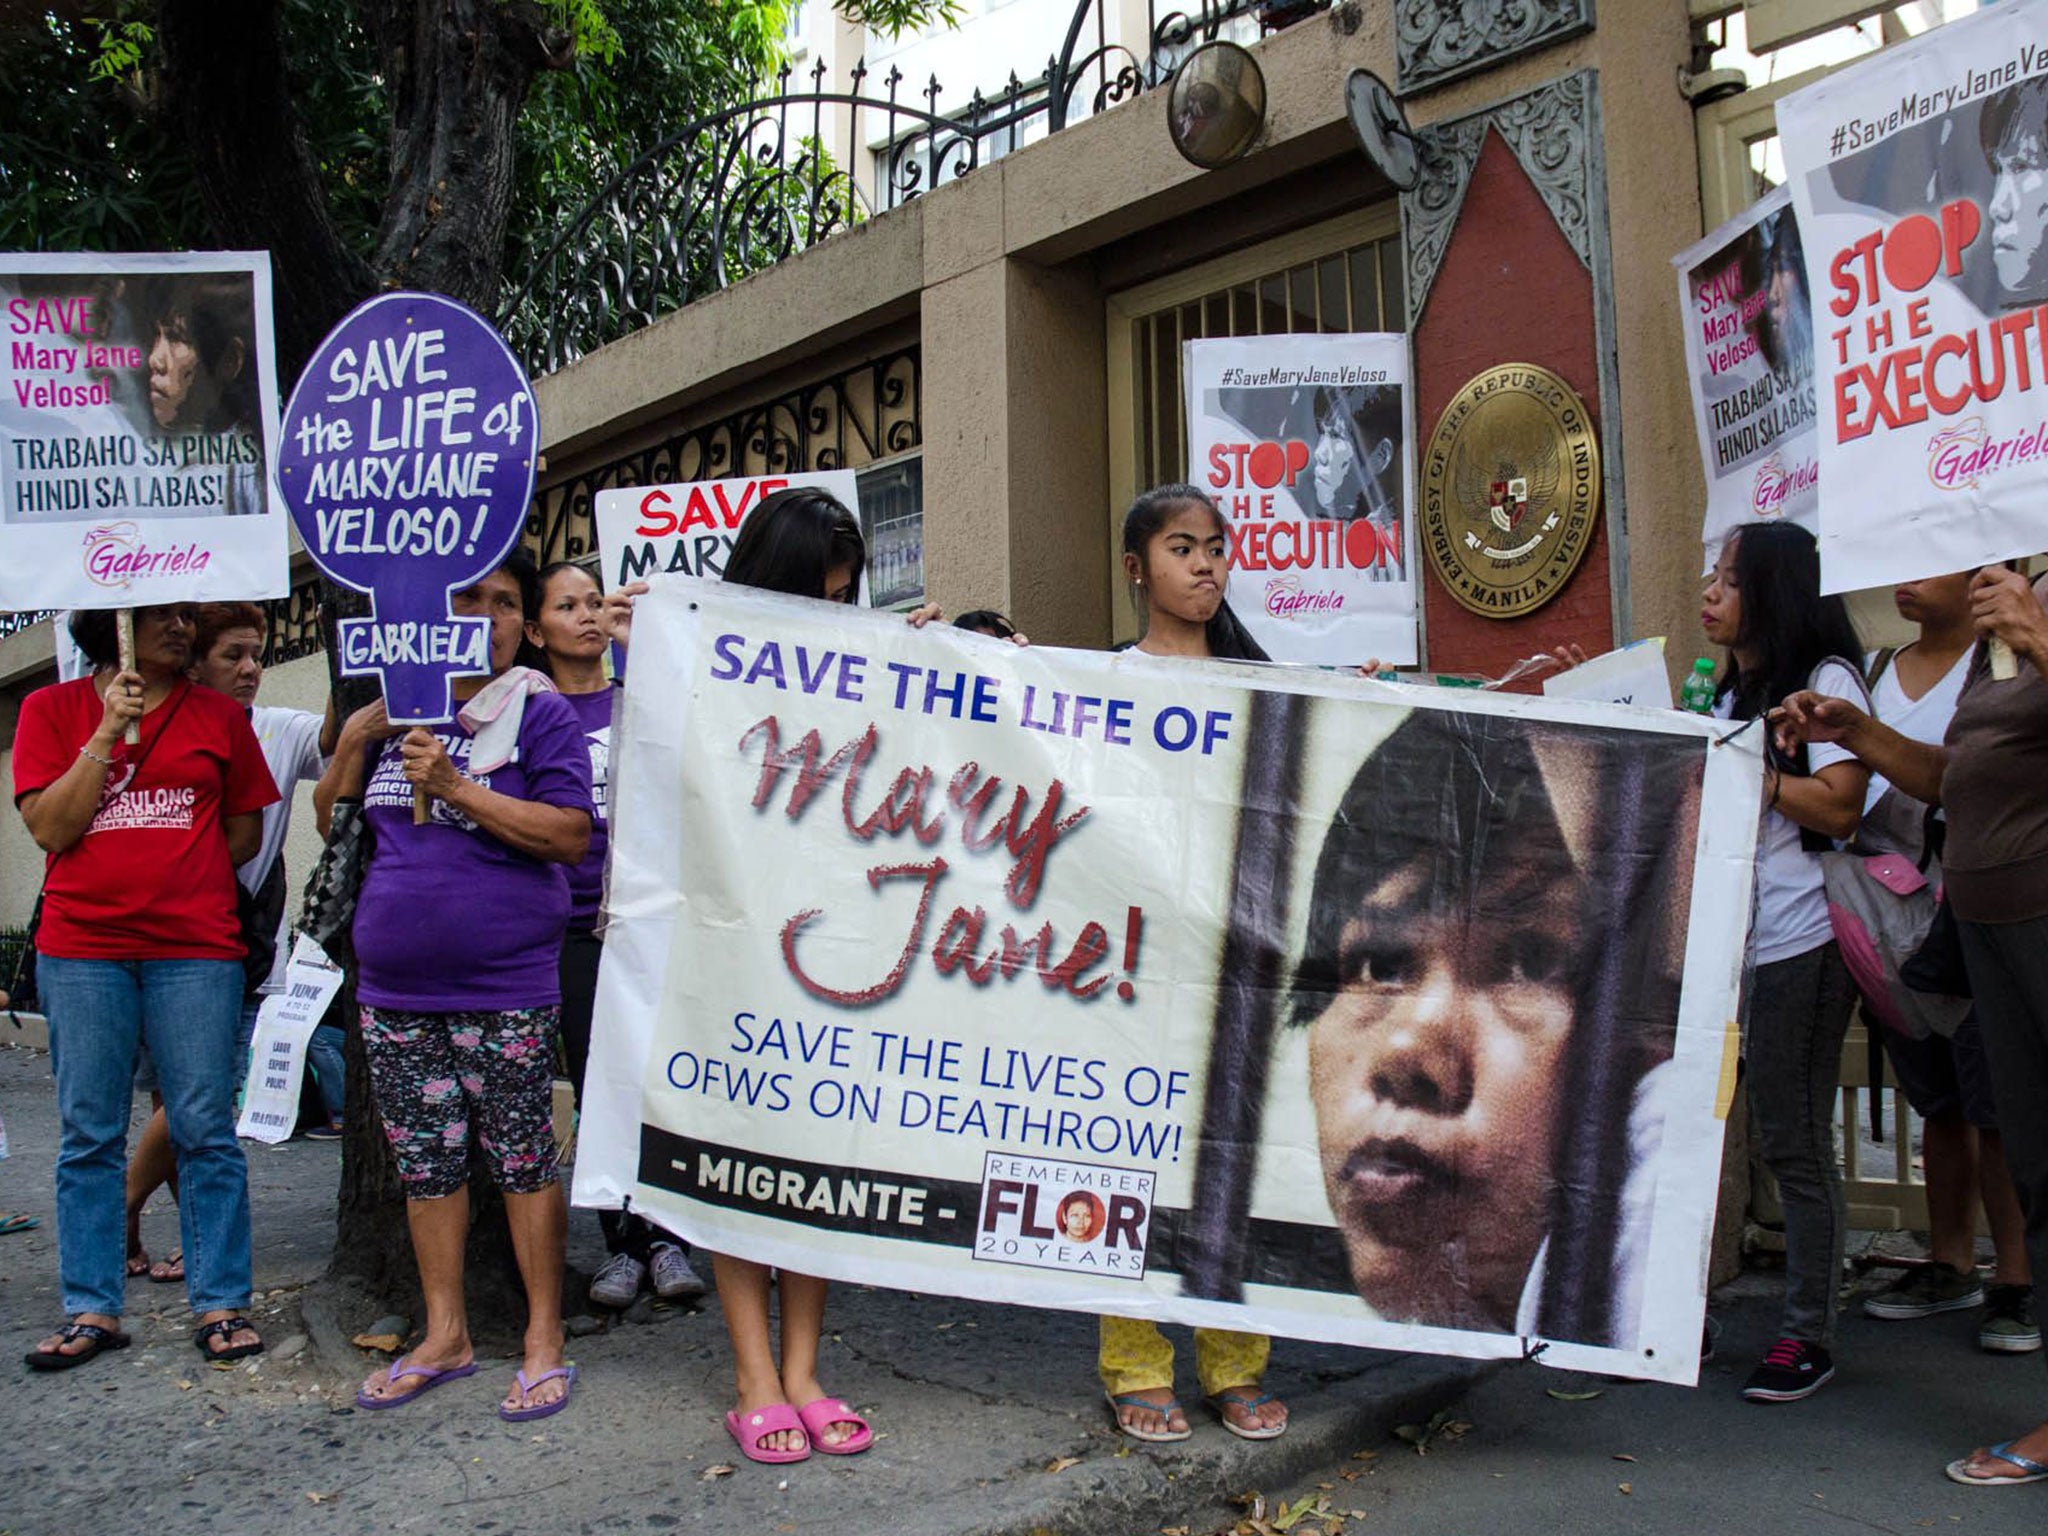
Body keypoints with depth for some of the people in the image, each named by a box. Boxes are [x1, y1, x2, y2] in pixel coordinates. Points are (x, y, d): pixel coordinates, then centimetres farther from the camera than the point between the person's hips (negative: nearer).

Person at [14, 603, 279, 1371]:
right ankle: (92, 1309, 16)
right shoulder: (52, 710, 7)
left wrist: (180, 878, 2)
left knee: (205, 1129, 1)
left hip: (195, 948, 0)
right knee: (89, 1135, 6)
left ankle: (221, 1303, 9)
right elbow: (49, 829, -3)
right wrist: (107, 735, -9)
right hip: (80, 949, 0)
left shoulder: (217, 715, 8)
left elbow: (246, 831, 12)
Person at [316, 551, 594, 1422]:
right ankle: (444, 1334, 26)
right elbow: (330, 823, 16)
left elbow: (571, 835, -14)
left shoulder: (539, 713, -3)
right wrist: (354, 744, 0)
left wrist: (455, 786, -18)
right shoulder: (395, 710, 12)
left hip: (503, 990, -5)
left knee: (523, 1160, 2)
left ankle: (544, 1339, 14)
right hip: (396, 990, 5)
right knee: (424, 1160, 13)